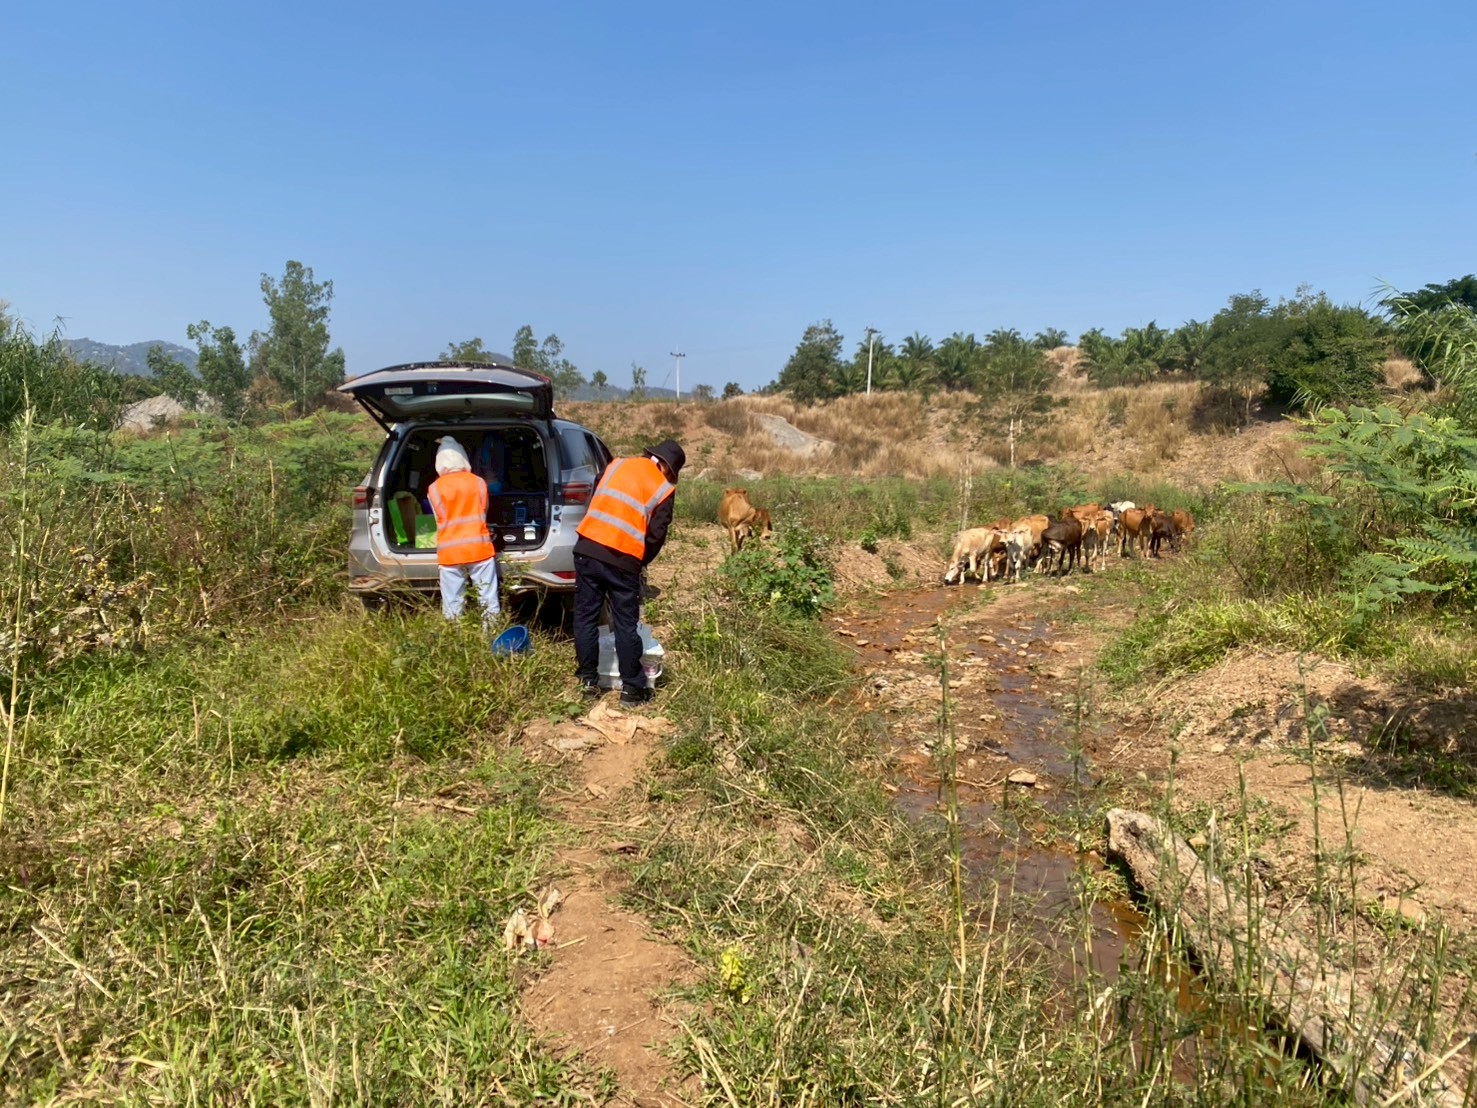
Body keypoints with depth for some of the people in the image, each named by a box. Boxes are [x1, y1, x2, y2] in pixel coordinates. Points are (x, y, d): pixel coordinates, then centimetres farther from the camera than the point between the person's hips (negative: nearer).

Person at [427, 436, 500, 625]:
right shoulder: (478, 482, 3)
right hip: (479, 548, 0)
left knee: (452, 604, 6)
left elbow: (440, 518, 7)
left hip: (449, 553, 0)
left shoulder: (435, 488, -1)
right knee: (489, 600, 4)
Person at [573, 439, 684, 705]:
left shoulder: (616, 464, 14)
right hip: (623, 560, -3)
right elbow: (657, 534, -1)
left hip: (587, 549, 3)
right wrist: (640, 563, 15)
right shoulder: (664, 489, 2)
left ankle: (588, 681, 19)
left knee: (586, 618, 12)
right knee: (626, 625, 6)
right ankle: (632, 687, 13)